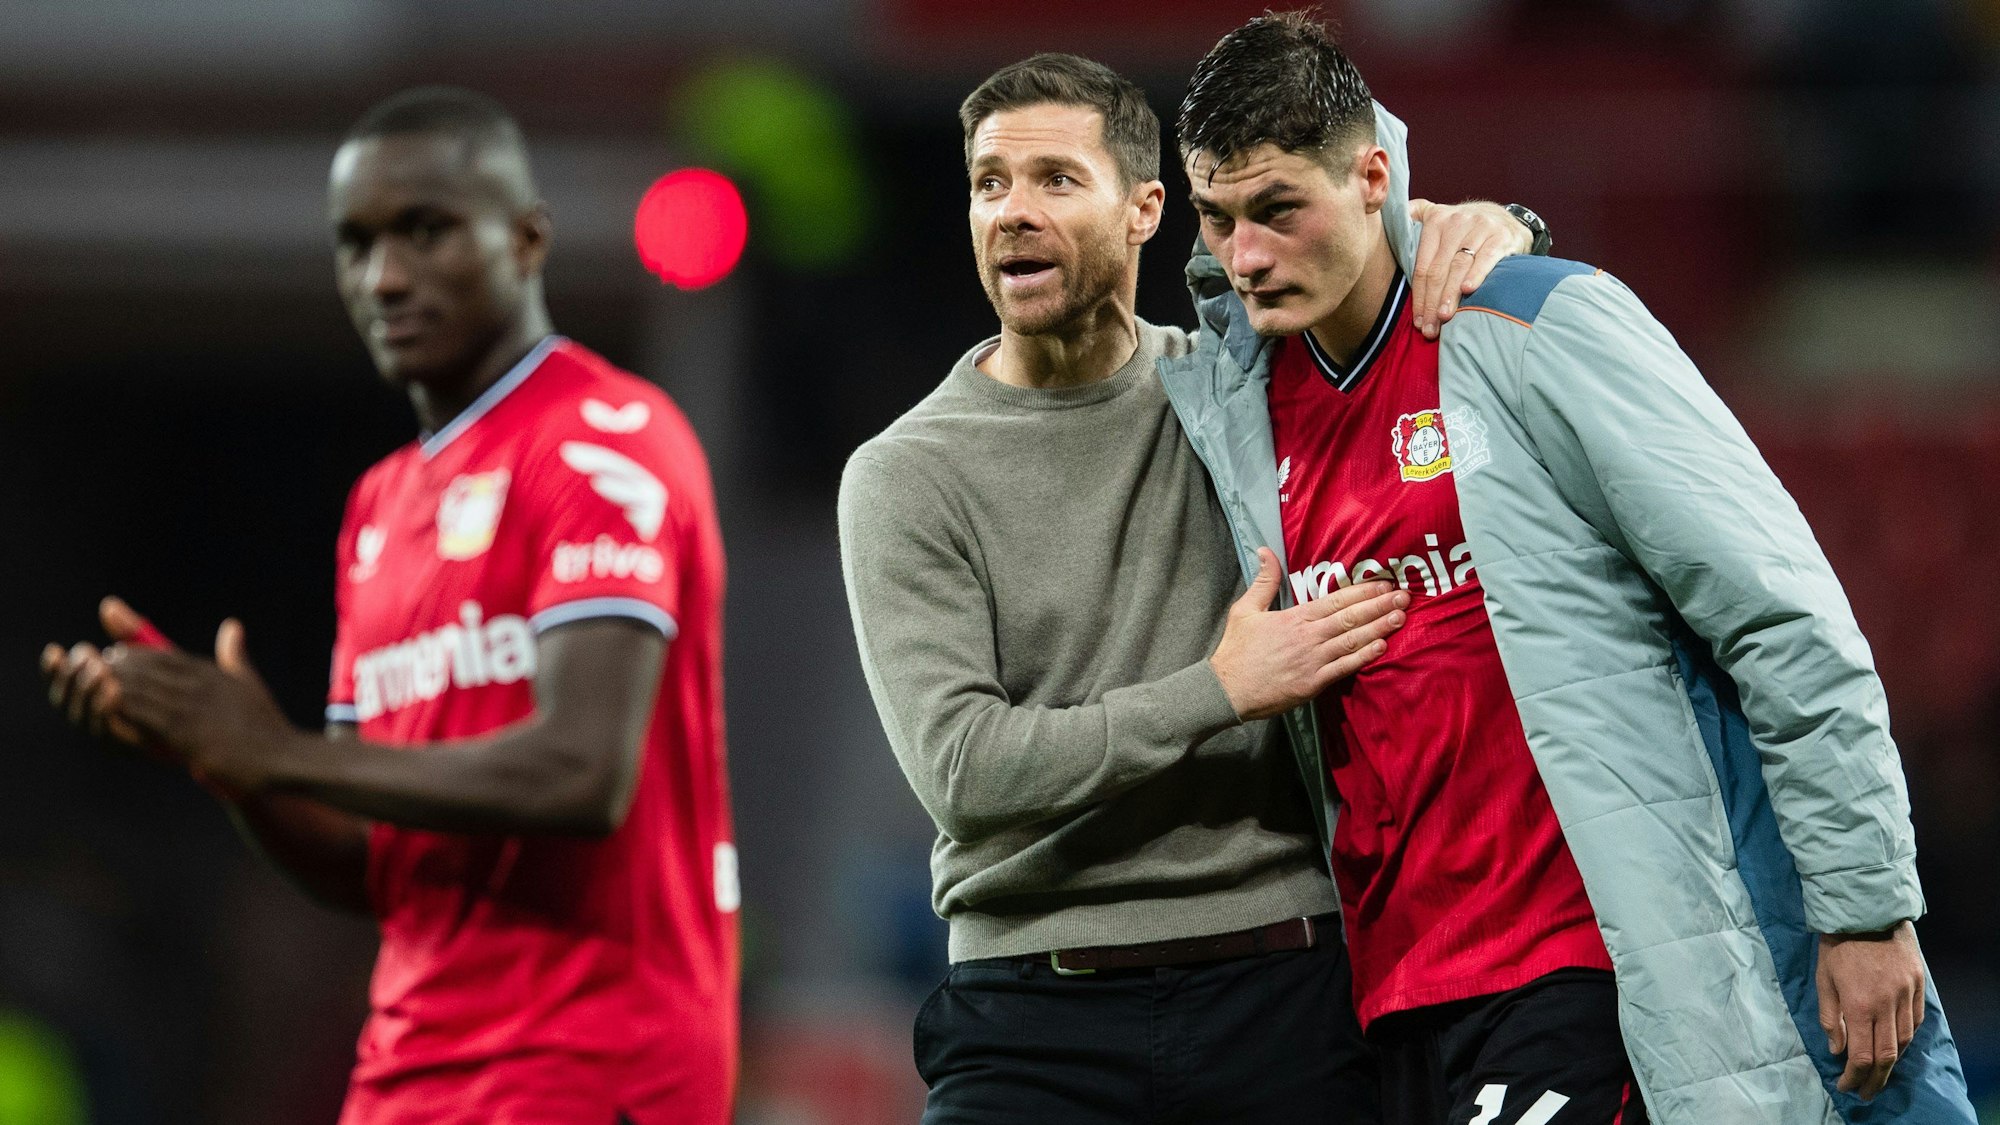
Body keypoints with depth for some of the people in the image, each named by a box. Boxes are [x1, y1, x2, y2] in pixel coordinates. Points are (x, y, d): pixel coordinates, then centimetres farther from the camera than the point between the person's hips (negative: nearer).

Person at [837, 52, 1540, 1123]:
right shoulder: (905, 476, 1)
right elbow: (962, 767, -10)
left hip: (1284, 997, 2)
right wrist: (1222, 691, -11)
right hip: (1035, 1023, -2)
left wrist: (1483, 226, -1)